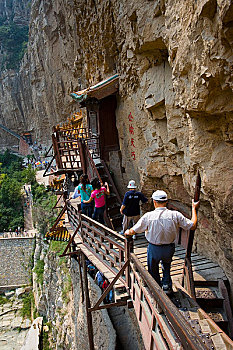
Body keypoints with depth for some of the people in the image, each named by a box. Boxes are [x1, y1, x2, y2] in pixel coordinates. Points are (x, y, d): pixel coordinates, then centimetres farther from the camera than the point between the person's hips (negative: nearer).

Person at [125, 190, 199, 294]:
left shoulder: (148, 216, -19)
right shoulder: (175, 215, -17)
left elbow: (133, 231, -10)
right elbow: (193, 226, -7)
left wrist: (127, 232, 14)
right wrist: (194, 208, 4)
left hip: (154, 249, -2)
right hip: (169, 248, 2)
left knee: (153, 269, 24)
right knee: (166, 266, 34)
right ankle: (167, 286, 35)